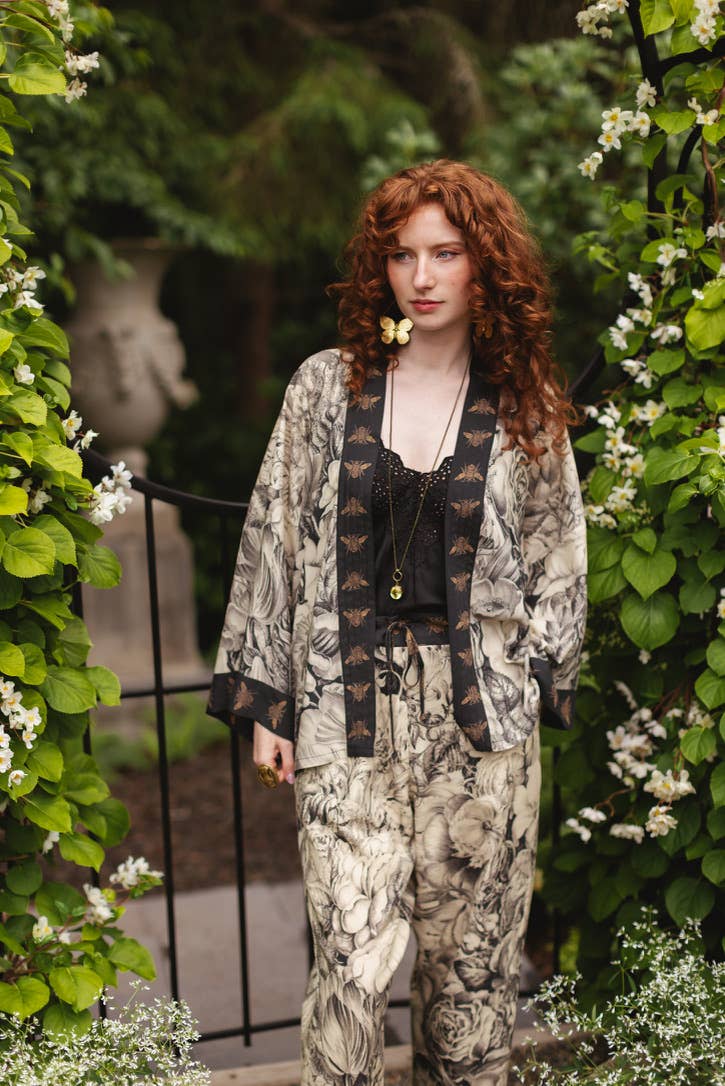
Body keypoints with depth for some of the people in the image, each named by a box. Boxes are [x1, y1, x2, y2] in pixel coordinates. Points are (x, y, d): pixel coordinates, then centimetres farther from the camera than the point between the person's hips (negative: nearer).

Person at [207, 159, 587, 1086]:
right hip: (345, 711, -1)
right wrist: (262, 699, 4)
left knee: (473, 953, 7)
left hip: (480, 718, 1)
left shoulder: (524, 409, 6)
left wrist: (534, 682, 2)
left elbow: (557, 564, 12)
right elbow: (274, 540, 7)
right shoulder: (325, 387, 5)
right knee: (353, 956, -6)